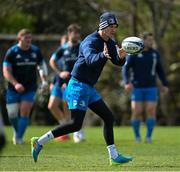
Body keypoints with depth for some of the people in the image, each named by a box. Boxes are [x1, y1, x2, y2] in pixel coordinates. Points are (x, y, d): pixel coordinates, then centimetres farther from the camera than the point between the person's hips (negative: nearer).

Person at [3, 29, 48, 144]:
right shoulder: (12, 52, -9)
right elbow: (6, 71, -12)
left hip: (30, 88, 1)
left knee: (25, 112, -11)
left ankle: (19, 137, -3)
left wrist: (44, 80, 1)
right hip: (14, 89, -1)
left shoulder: (36, 51, 1)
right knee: (12, 113, 0)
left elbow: (42, 65, 16)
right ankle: (17, 131, 29)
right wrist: (15, 84, -27)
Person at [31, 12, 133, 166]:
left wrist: (121, 56, -22)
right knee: (76, 124, -12)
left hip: (89, 88, 9)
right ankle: (39, 142, -4)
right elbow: (90, 59, -36)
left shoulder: (110, 43, 11)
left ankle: (114, 156, 11)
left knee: (109, 118, 6)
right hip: (78, 86, -9)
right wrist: (102, 55, -57)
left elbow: (118, 62, 2)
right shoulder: (90, 41, -17)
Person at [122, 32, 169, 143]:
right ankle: (137, 136, 12)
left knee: (151, 111, -10)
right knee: (137, 112, -5)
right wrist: (127, 82, -20)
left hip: (151, 88, 2)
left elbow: (160, 70, 17)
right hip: (137, 88, -2)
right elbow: (126, 68, -6)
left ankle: (149, 136, -2)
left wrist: (165, 84, 10)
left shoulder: (155, 54, 8)